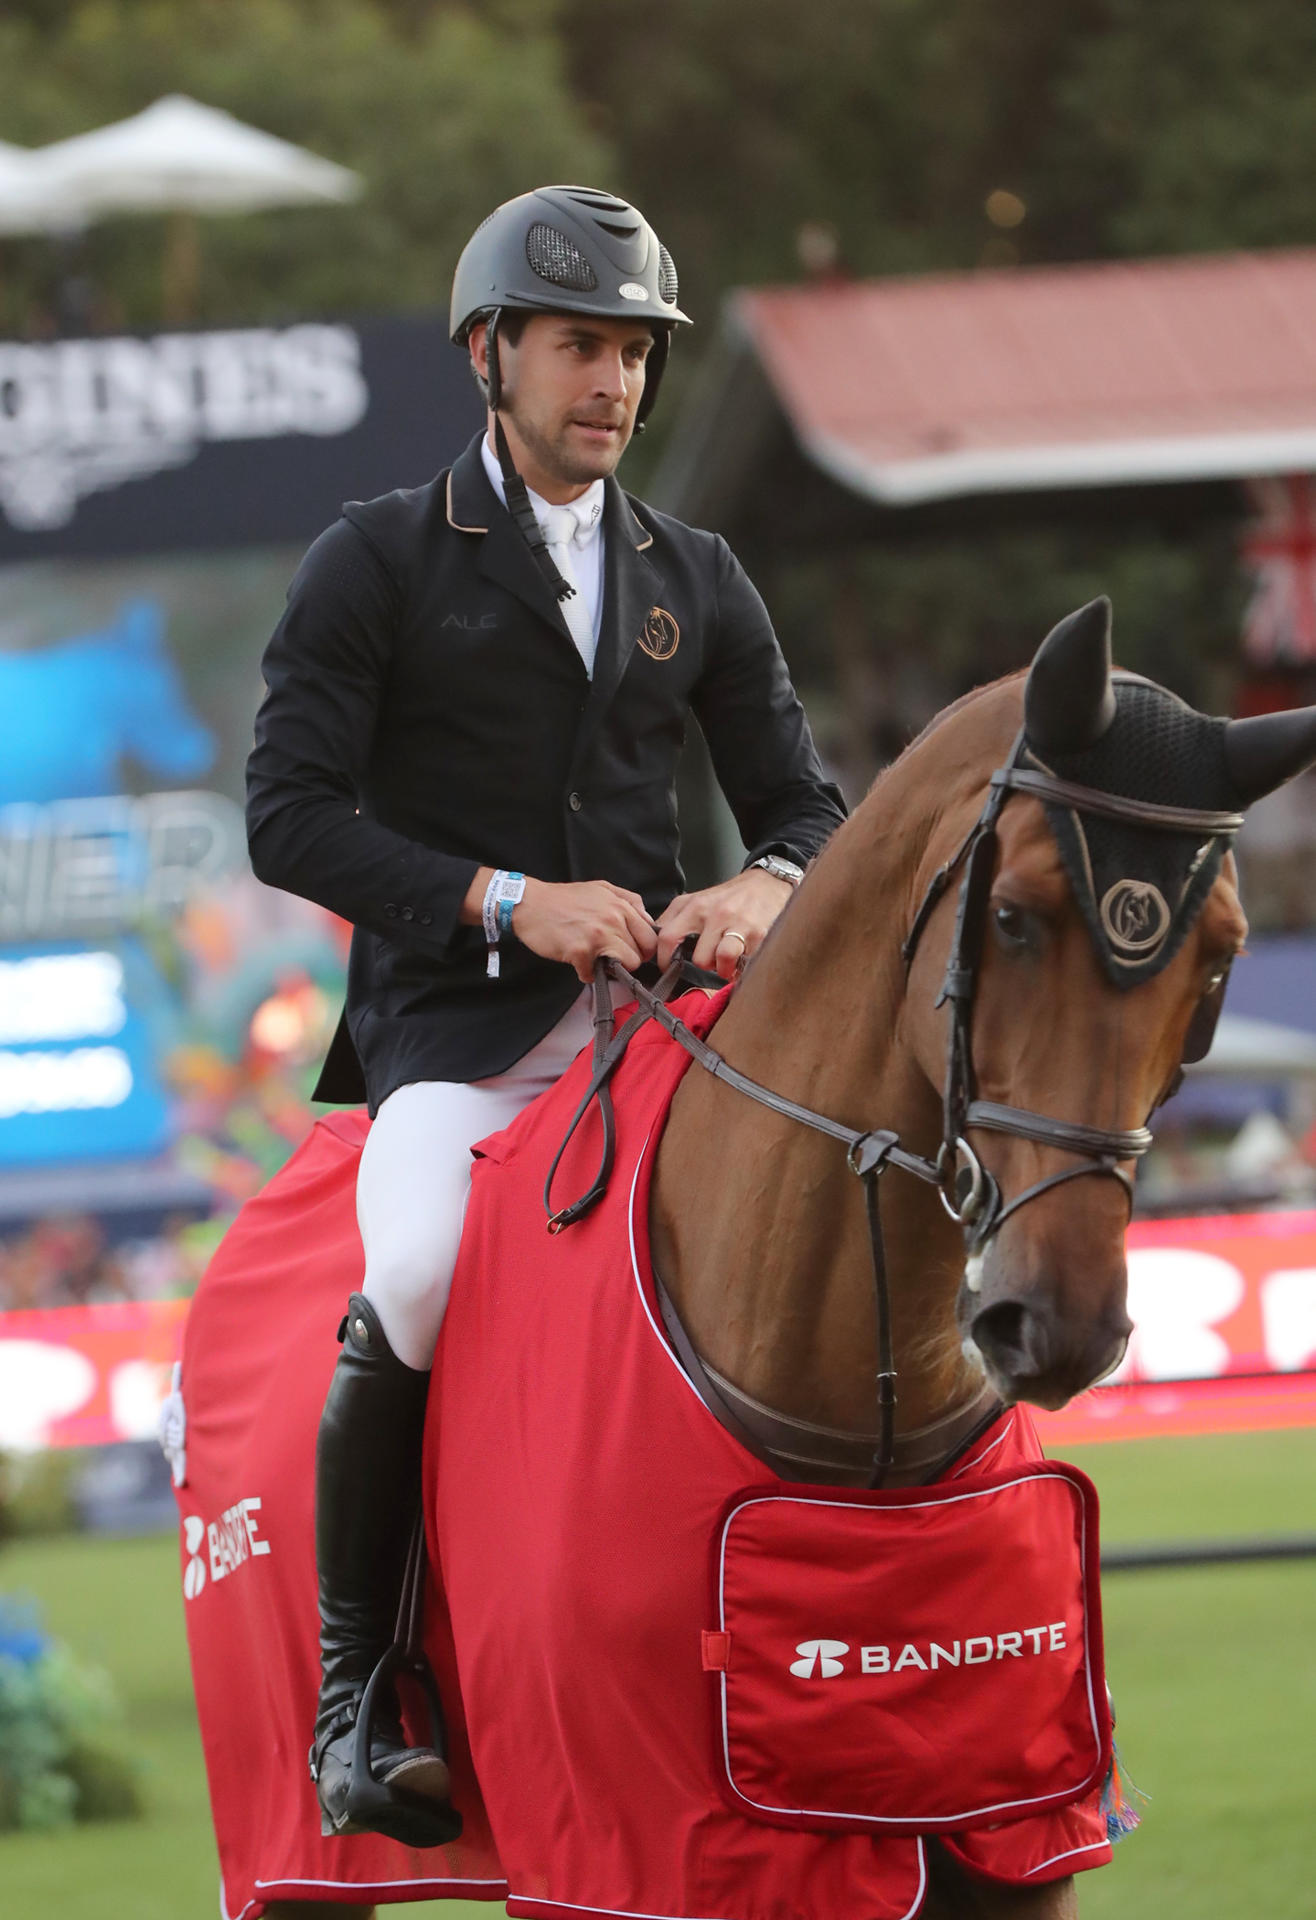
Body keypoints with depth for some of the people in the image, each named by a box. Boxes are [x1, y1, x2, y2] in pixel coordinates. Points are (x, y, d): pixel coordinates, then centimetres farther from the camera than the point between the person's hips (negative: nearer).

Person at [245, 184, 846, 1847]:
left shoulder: (696, 584, 18)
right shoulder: (377, 564, 3)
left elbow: (802, 803, 18)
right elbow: (289, 815, -5)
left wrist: (763, 888, -8)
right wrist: (506, 900, -17)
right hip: (454, 1021, -4)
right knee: (417, 1277, -33)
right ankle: (352, 1683, -16)